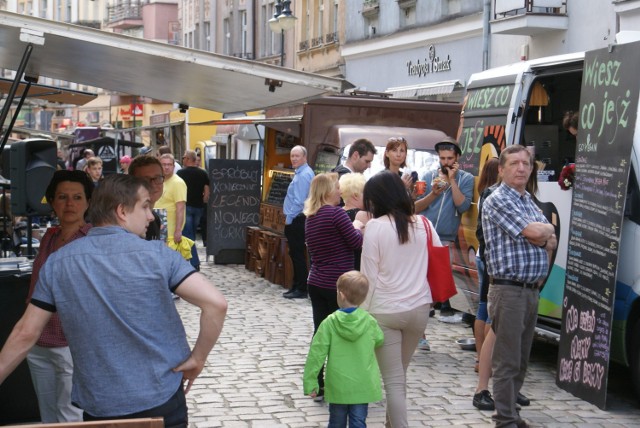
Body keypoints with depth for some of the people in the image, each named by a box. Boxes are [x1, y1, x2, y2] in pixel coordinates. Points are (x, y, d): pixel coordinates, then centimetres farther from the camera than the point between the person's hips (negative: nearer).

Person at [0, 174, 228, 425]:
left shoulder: (56, 263, -1)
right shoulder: (157, 254, -9)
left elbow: (26, 333, 3)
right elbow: (216, 304, -16)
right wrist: (197, 359, -4)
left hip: (98, 407, 2)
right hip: (162, 400, -2)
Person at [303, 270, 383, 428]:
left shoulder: (329, 323, -11)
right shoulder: (370, 322, -6)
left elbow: (317, 354, -11)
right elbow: (380, 341, 14)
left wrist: (310, 382, -5)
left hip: (338, 386, -1)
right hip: (363, 386, 1)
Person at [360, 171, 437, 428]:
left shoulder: (375, 227, -10)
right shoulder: (424, 225, 3)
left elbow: (369, 275, -8)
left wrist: (364, 312, 0)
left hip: (385, 310, -5)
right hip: (419, 308, 5)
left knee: (394, 380, 1)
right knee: (400, 375, 21)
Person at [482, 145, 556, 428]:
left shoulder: (529, 202, 18)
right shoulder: (498, 200, -10)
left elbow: (551, 241, 14)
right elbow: (534, 232, -20)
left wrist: (541, 238, -8)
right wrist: (547, 230, 2)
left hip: (532, 290, 9)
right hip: (509, 290, -8)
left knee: (521, 361, 14)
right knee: (507, 362, -5)